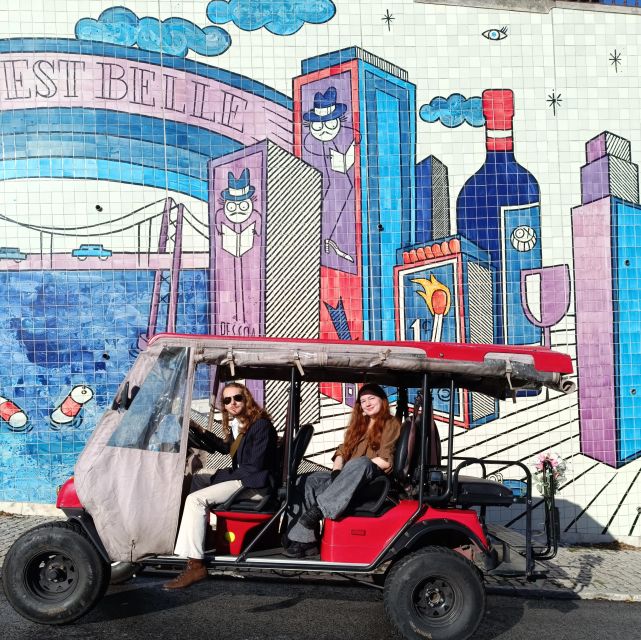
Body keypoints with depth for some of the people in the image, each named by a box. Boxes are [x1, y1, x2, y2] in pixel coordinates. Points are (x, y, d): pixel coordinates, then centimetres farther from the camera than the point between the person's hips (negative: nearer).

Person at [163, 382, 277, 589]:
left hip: (256, 485, -10)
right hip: (241, 477, 10)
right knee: (197, 479, 21)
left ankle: (195, 565, -23)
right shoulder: (236, 424, 11)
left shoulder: (261, 424, -16)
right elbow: (227, 448, 32)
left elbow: (255, 466, -20)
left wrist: (219, 476, -14)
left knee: (195, 499, -20)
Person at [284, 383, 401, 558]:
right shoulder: (359, 424, 26)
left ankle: (319, 509, -43)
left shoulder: (391, 424, 5)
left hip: (375, 478, -7)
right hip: (350, 476, 7)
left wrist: (357, 465, -14)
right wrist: (337, 470, -2)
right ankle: (303, 540, -25)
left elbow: (385, 461, -7)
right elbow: (342, 451, 18)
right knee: (309, 481, -16)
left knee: (360, 463, -39)